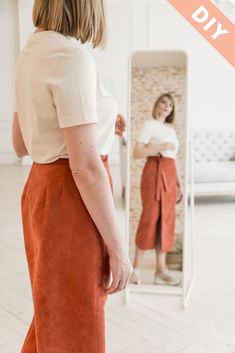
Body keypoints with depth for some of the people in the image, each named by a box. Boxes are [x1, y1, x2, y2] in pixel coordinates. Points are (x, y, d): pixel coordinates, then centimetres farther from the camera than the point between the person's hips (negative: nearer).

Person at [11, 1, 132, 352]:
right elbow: (85, 167, -23)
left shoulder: (31, 52, 9)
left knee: (55, 311, 27)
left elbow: (20, 143, 15)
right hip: (73, 198, -9)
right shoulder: (72, 57, -19)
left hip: (42, 188, 9)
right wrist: (118, 248, -15)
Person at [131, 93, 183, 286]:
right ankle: (136, 268, 2)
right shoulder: (150, 124, 1)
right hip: (155, 172, -7)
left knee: (166, 220, 4)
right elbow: (136, 152, -10)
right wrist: (160, 147, -18)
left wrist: (180, 183, 15)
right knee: (150, 217, -8)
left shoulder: (171, 129, 22)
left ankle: (161, 270, 8)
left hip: (170, 175, 7)